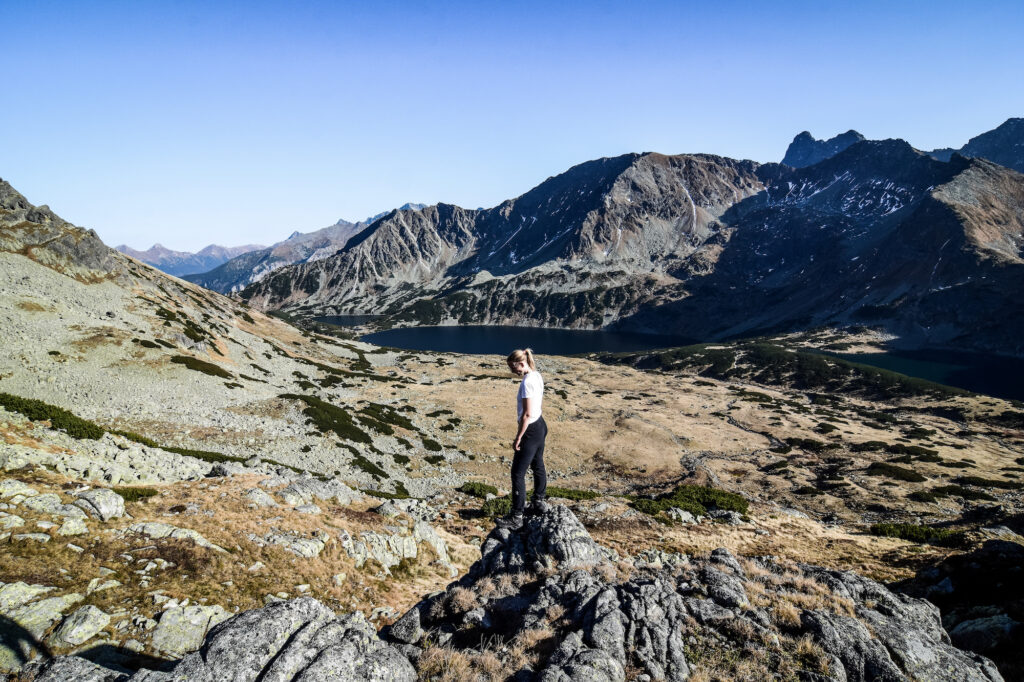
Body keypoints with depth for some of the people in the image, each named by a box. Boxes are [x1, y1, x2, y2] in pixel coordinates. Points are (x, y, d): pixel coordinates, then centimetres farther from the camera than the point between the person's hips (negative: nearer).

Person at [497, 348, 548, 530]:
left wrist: (518, 439, -18)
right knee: (538, 466, 23)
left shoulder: (527, 382, -24)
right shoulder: (537, 376, 5)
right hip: (540, 426, 10)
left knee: (518, 473, -2)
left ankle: (516, 517, 5)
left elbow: (527, 414, -24)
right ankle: (538, 502, 40)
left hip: (530, 430, -10)